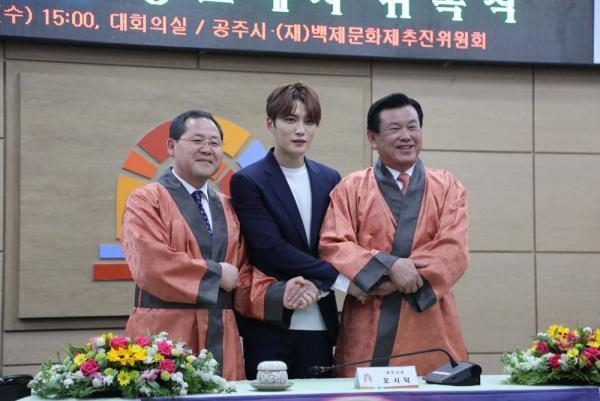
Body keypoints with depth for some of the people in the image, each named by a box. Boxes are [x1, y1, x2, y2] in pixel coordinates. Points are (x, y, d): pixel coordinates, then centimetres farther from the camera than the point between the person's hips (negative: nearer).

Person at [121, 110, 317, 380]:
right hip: (164, 340, -5)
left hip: (222, 343, 5)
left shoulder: (227, 208, 18)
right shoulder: (146, 200, -1)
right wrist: (216, 273, -8)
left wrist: (277, 294, -6)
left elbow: (242, 277, 14)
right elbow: (150, 264, -16)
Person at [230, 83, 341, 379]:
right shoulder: (248, 181, -3)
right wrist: (337, 276, -15)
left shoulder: (329, 180, 12)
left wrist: (317, 284, -10)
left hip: (320, 323, 4)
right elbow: (272, 248, -13)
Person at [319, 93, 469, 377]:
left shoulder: (447, 187, 10)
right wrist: (388, 265, -19)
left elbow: (454, 251, -3)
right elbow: (332, 246, -4)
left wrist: (384, 283, -13)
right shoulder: (350, 188, 9)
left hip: (430, 332, 1)